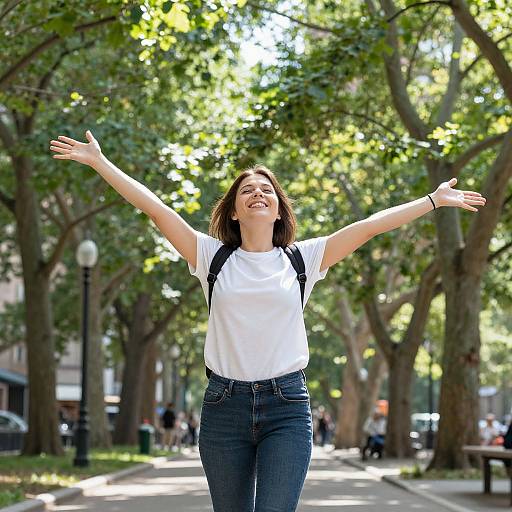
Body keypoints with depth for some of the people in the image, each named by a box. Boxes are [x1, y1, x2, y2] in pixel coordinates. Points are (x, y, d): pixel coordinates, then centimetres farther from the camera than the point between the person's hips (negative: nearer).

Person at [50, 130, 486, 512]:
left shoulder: (303, 258, 7)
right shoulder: (212, 257, 7)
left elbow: (371, 225, 6)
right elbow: (154, 207, 5)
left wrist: (434, 200, 8)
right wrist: (99, 161, 4)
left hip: (287, 407, -1)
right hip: (224, 405, 1)